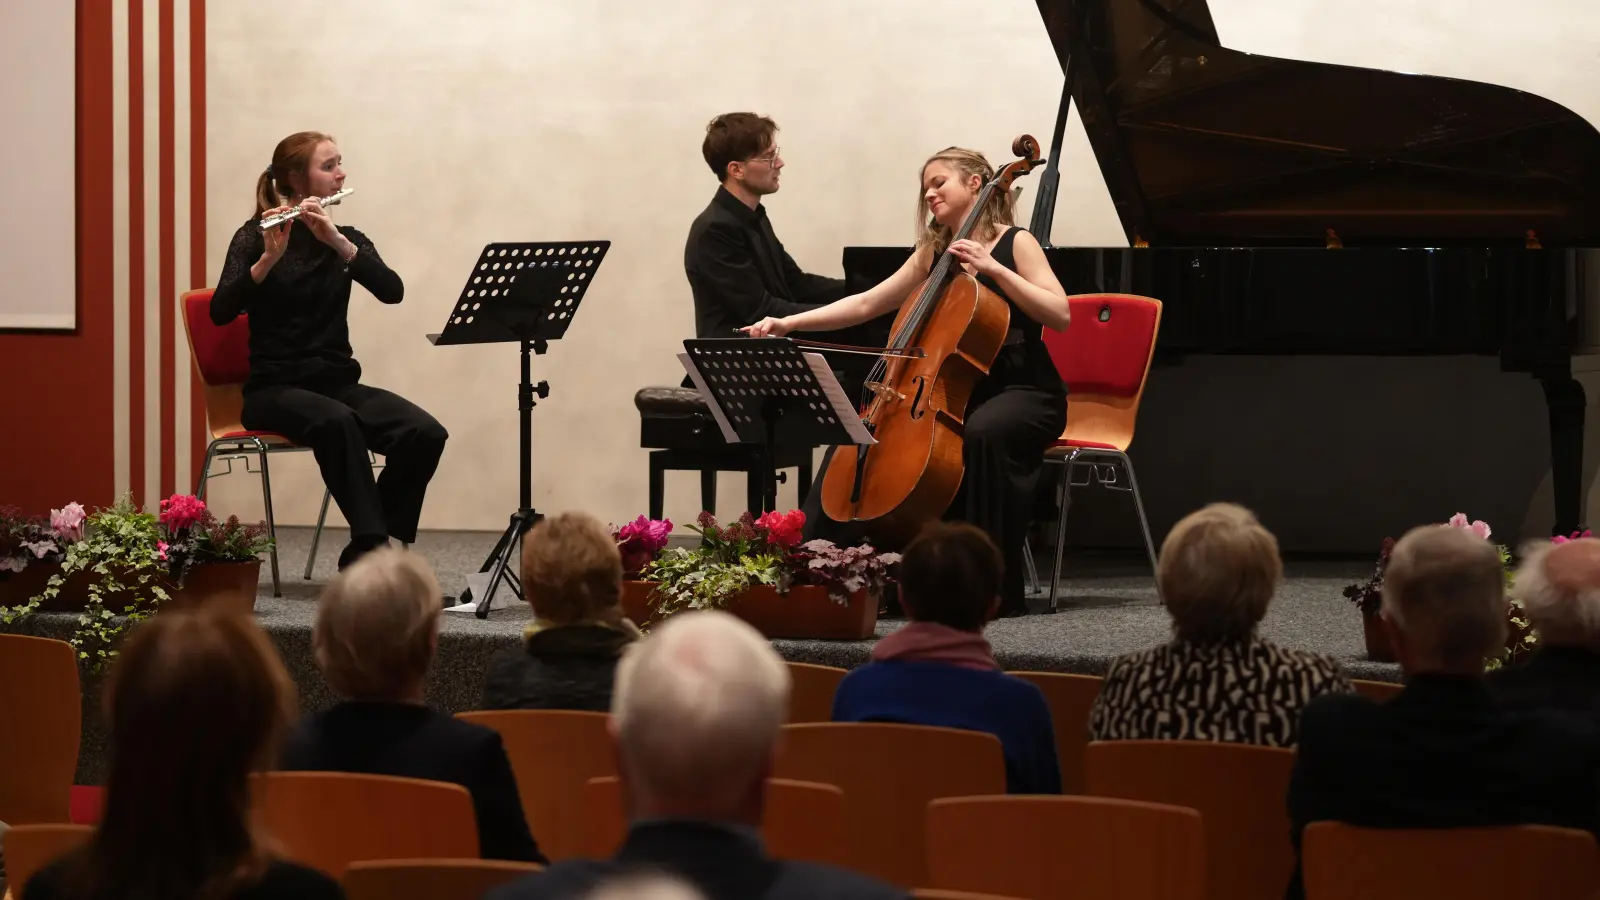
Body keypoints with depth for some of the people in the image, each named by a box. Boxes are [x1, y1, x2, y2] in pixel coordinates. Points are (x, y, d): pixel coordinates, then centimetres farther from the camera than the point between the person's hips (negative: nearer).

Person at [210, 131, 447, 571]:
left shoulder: (347, 238, 10)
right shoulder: (256, 236, -3)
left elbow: (392, 290, -10)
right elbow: (221, 311, -19)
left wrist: (338, 242, -24)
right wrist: (269, 258, -33)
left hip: (337, 382, 5)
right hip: (274, 388, -5)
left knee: (426, 433, -22)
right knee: (338, 422, -39)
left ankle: (363, 553, -12)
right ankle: (374, 547, -38)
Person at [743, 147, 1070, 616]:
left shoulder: (1015, 243, -3)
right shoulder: (933, 253, 13)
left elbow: (1061, 314, -15)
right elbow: (865, 304, 12)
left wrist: (992, 268, -21)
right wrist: (788, 323, 4)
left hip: (1023, 393, -6)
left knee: (982, 433, -39)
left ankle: (999, 588, -33)